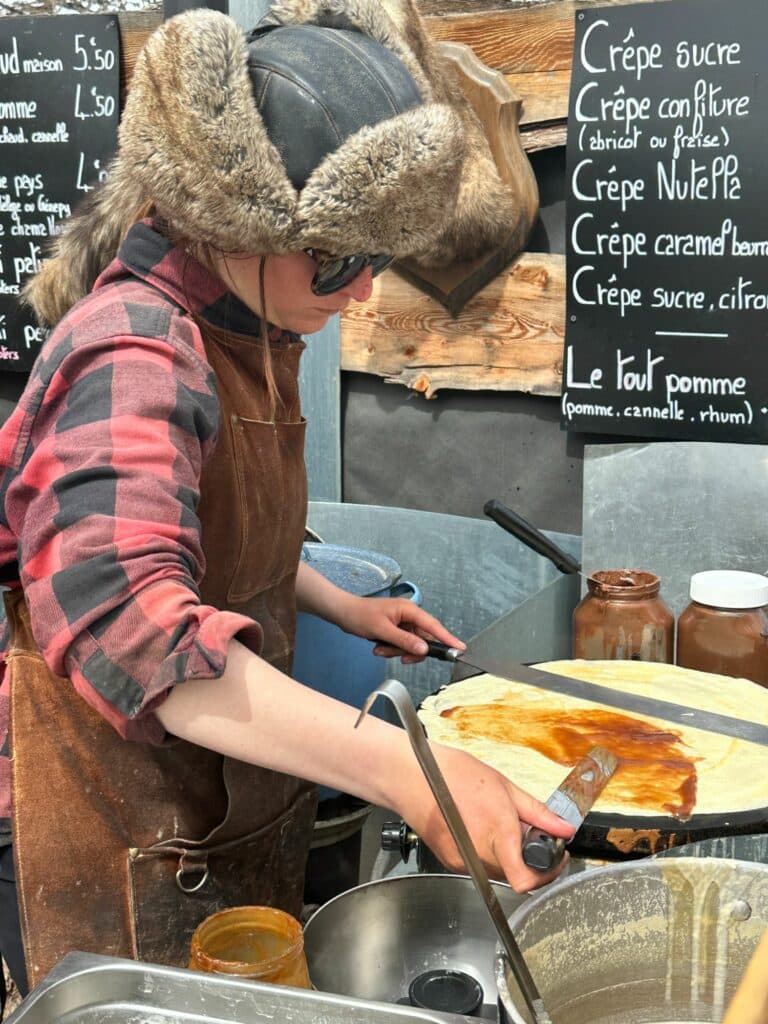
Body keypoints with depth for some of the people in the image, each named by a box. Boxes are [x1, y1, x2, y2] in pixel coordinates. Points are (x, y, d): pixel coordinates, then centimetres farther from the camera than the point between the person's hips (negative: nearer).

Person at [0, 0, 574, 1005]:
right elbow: (130, 627, -43)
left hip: (233, 798, 8)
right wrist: (406, 770, -49)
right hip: (123, 823, -8)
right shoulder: (133, 355, -27)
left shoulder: (249, 332, 3)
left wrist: (339, 605, 9)